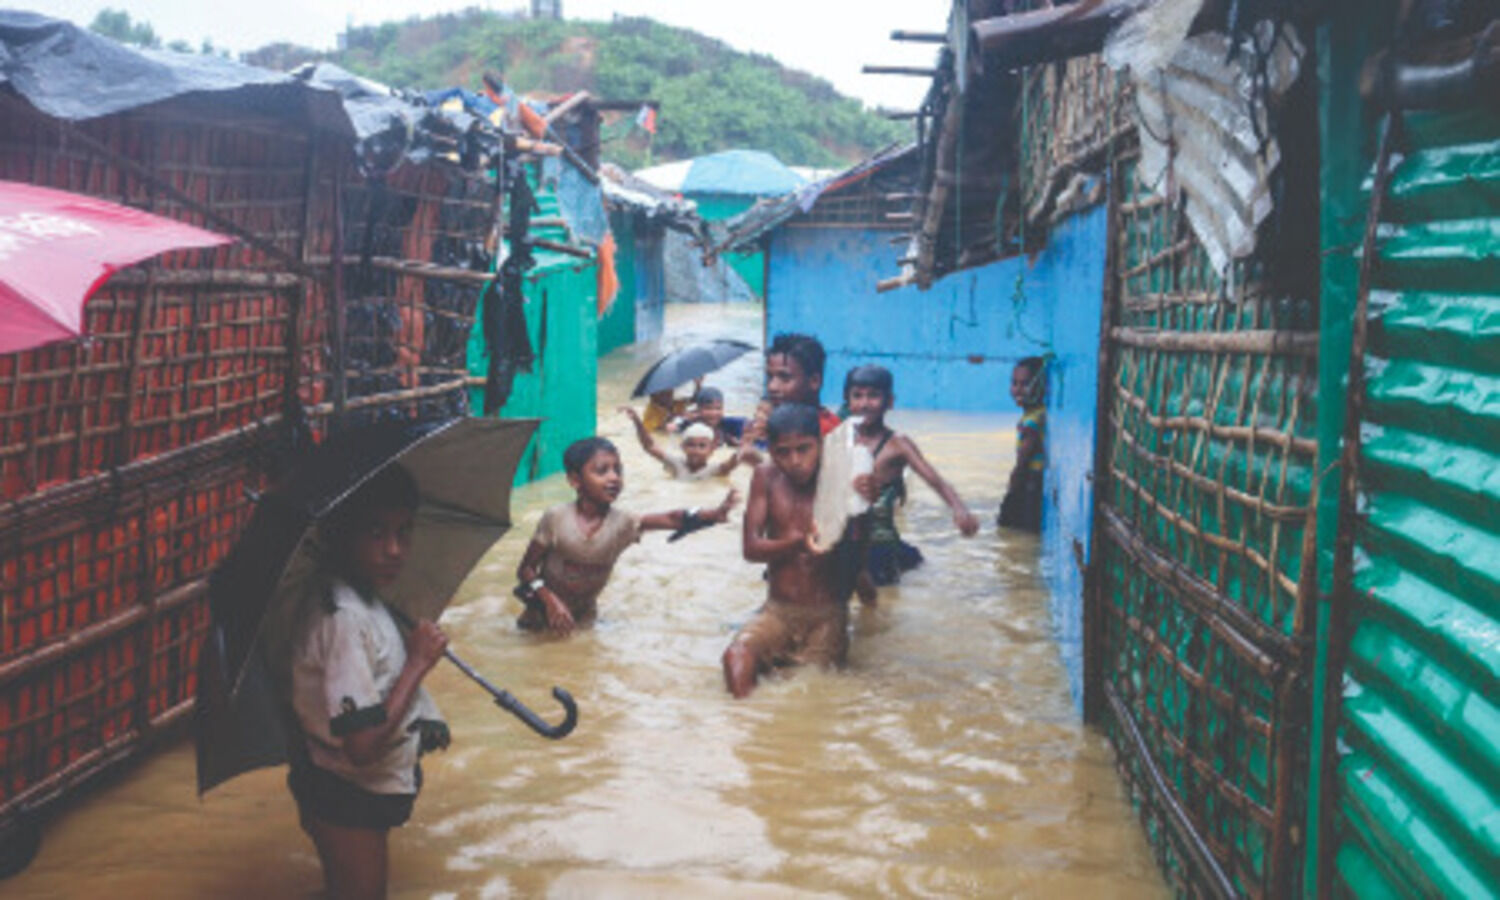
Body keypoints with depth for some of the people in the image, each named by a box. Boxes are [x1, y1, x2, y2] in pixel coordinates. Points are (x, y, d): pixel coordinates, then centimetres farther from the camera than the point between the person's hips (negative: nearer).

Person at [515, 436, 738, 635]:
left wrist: (714, 514, -46)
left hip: (583, 613, 3)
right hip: (546, 611, -2)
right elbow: (526, 569, -15)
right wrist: (551, 600, -30)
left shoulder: (623, 523, -16)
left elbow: (672, 519, -30)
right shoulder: (556, 518, -22)